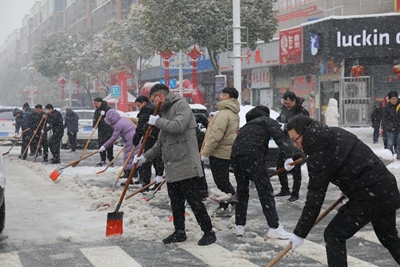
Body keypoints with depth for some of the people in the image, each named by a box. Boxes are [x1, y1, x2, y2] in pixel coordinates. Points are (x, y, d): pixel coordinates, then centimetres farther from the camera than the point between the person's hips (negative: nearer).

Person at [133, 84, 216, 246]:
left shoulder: (181, 105, -6)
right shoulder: (165, 112, 20)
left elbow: (178, 126, -25)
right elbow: (160, 144, 23)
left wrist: (157, 121, -11)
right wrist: (145, 157, 13)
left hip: (187, 167, -9)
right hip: (172, 169, 9)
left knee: (195, 202, -3)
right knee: (176, 203, 14)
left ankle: (209, 232, 8)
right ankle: (179, 232, 26)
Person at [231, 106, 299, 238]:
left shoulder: (247, 125, 37)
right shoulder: (268, 121, 16)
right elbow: (280, 137, -4)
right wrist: (289, 156, -17)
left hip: (235, 155, 7)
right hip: (253, 154, -7)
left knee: (242, 191, 19)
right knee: (265, 190, -4)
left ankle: (239, 226, 21)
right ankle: (274, 228, -5)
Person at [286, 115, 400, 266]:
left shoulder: (318, 156, -17)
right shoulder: (337, 133, 7)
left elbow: (314, 199, -19)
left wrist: (300, 233, -15)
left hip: (368, 197, -9)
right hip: (388, 187, 9)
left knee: (333, 235, 1)